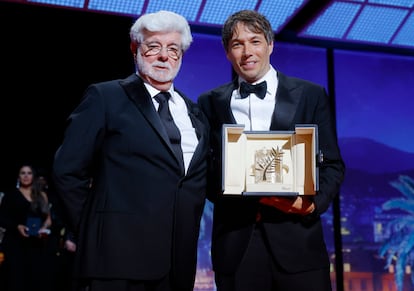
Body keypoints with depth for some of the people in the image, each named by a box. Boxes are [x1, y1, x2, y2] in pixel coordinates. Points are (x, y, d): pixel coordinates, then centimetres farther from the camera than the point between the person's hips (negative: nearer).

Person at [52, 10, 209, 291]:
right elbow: (68, 171, -4)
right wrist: (93, 232, -3)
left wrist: (191, 222, 5)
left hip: (182, 255, 5)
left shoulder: (194, 112, 15)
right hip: (120, 251, -5)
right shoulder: (105, 97, -1)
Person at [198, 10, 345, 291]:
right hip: (235, 244, 1)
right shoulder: (210, 103, 8)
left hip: (297, 239, 0)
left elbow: (332, 164, 6)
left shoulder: (311, 96, 6)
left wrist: (313, 202, -12)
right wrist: (240, 192, -11)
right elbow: (205, 170, 8)